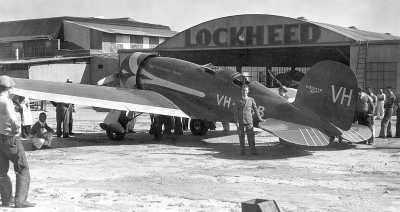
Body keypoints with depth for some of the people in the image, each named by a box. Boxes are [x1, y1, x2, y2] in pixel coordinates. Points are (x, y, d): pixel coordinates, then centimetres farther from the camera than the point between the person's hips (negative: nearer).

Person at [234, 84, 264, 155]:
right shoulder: (238, 101, 3)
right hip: (240, 121, 0)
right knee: (241, 137, 4)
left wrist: (260, 118, 16)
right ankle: (242, 151, 11)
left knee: (251, 136, -2)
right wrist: (236, 121, -6)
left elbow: (255, 109, 13)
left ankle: (253, 150, 4)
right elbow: (235, 111, 1)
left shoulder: (251, 100, 5)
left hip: (248, 121, 0)